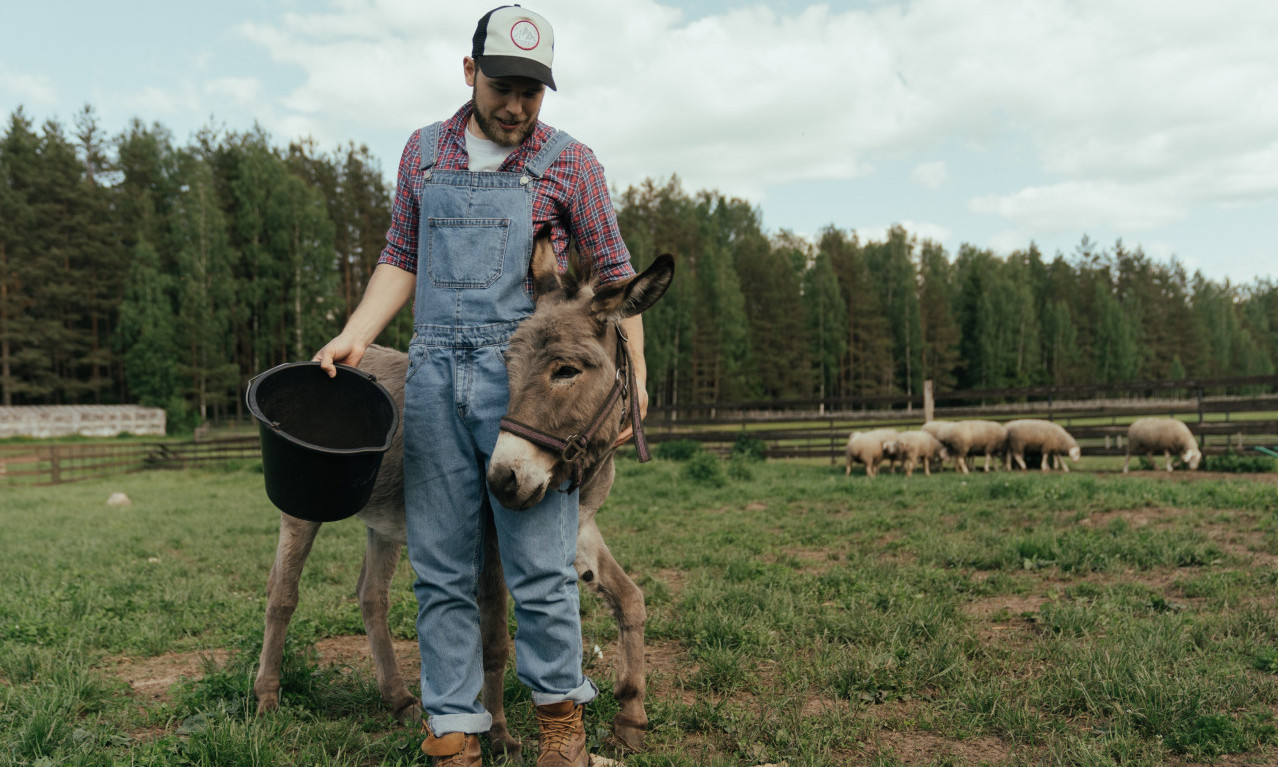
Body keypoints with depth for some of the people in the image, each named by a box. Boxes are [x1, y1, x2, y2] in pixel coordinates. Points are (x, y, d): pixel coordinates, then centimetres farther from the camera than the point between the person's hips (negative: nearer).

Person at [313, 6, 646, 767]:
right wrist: (355, 336, 6)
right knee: (441, 567, 5)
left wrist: (633, 375, -1)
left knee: (541, 565, -2)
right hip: (435, 374, 3)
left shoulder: (569, 163, 6)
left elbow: (614, 274, 7)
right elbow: (401, 259, 19)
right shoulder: (424, 153, 15)